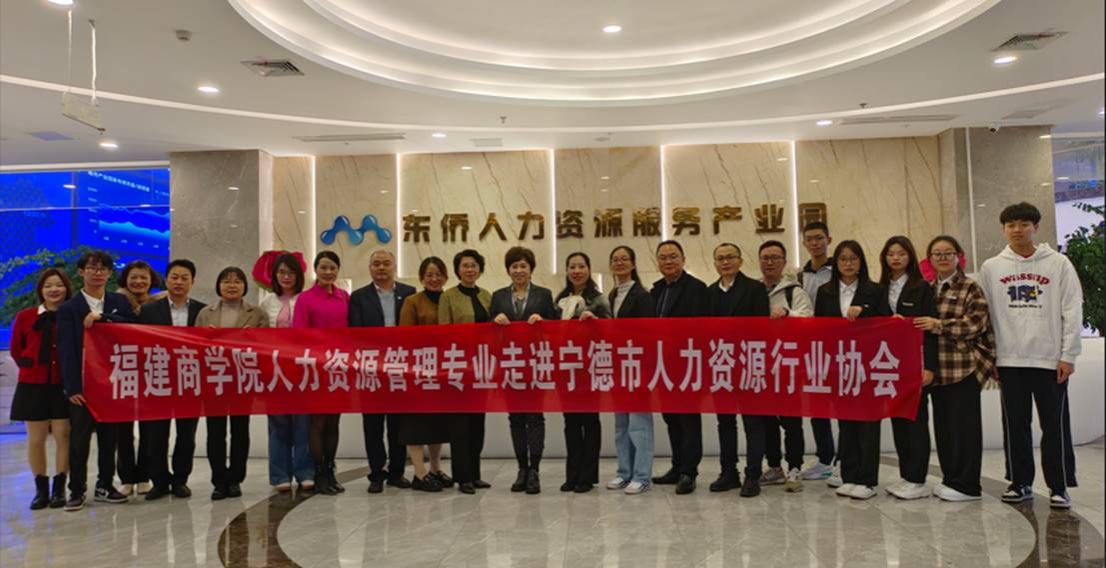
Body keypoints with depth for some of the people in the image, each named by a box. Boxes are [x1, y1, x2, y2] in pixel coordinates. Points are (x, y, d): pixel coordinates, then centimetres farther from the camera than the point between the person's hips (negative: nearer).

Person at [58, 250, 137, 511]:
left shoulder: (120, 302, 9)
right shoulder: (68, 308, 1)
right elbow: (66, 350, -5)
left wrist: (102, 317, -15)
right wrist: (72, 387, -12)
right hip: (82, 383, -2)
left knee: (109, 437, 9)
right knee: (79, 439, 1)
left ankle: (105, 486, 20)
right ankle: (77, 491, 11)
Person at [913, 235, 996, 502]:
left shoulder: (970, 288, -2)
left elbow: (976, 323, -13)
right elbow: (923, 325, 22)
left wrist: (939, 325, -21)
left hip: (964, 367, -6)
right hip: (938, 368, 6)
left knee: (964, 424, -1)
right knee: (943, 424, 10)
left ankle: (966, 485, 6)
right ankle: (950, 478, 21)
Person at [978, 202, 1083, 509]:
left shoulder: (1058, 263, 2)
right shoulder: (991, 267, 5)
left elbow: (1072, 311, -1)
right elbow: (985, 315, 4)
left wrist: (1068, 355, -7)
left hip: (1050, 358, -1)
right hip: (1009, 359, 2)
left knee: (1055, 425, 4)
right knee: (1015, 425, 8)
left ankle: (1059, 486, 14)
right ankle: (1020, 482, 18)